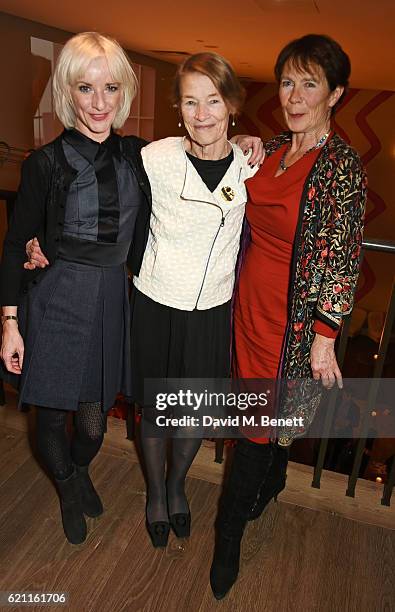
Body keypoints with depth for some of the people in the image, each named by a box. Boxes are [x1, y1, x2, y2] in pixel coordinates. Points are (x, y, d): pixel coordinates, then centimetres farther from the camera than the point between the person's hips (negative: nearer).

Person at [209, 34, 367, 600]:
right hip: (250, 299, 6)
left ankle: (228, 536, 26)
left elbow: (343, 256, -14)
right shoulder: (271, 149, 7)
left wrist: (325, 336, -15)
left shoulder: (342, 165, -13)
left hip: (295, 314, -6)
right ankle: (271, 484, 50)